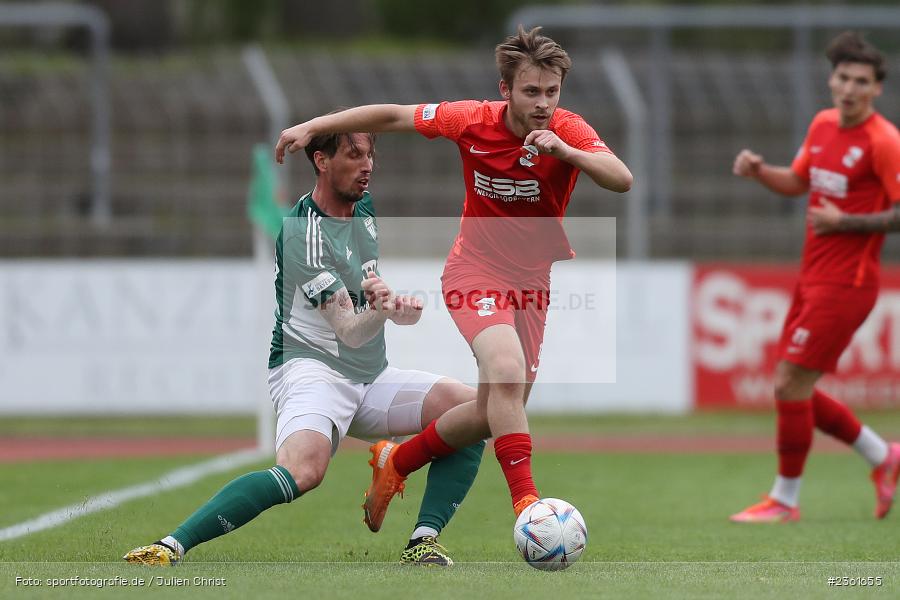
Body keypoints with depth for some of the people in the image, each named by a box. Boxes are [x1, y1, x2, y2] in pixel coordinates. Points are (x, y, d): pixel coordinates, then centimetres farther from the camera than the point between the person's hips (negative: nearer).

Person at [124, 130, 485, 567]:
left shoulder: (365, 207, 9)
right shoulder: (302, 232, -16)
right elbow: (350, 332, -20)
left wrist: (388, 298, 3)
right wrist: (381, 312, -41)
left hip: (370, 376, 8)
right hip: (311, 366, -8)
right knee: (303, 472, -36)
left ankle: (422, 543, -8)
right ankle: (171, 546, -34)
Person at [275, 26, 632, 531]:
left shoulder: (568, 131, -15)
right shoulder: (473, 121, -14)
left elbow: (622, 180, -32)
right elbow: (393, 115, -1)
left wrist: (565, 151, -46)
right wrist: (313, 126, -1)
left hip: (533, 282, 3)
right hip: (476, 270, -3)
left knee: (497, 413, 8)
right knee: (507, 369, -30)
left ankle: (396, 463, 32)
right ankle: (526, 502, -31)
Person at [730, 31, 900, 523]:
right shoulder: (823, 124, 10)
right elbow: (797, 181, 23)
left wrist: (845, 222, -20)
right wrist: (758, 171, 4)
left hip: (845, 284, -9)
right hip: (813, 279, 9)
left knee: (790, 385, -9)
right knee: (795, 390, 11)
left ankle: (784, 500, 4)